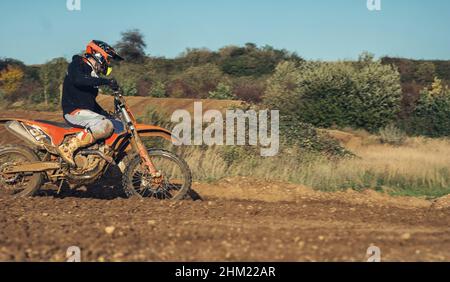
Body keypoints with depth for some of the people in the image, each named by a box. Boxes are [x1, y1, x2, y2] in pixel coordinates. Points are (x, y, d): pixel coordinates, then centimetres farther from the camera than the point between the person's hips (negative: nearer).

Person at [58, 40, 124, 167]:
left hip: (86, 111, 9)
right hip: (74, 111, -9)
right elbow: (78, 80, -28)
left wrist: (104, 113, 16)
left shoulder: (92, 73, 23)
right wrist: (106, 81, -29)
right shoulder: (77, 65, -4)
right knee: (106, 126, -30)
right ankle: (68, 146, -33)